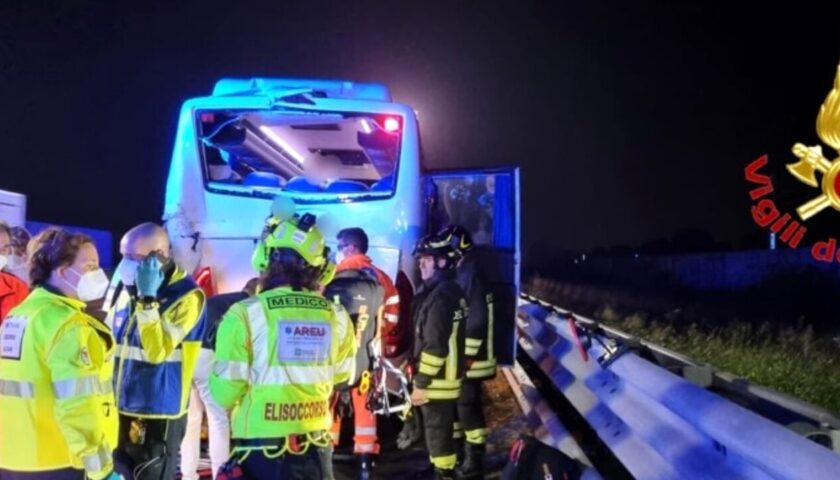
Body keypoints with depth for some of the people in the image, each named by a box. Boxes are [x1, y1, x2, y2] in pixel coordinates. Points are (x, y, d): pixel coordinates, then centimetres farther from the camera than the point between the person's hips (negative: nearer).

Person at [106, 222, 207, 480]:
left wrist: (147, 299, -24)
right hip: (120, 410, 7)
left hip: (157, 415, -7)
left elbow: (157, 350, -25)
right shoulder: (127, 288, 6)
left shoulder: (186, 296, -15)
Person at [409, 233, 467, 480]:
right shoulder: (452, 291, 10)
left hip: (436, 380, -10)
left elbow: (435, 345, -25)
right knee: (443, 429, 21)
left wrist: (421, 383, -20)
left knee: (437, 432, 0)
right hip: (447, 375, 10)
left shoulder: (439, 295, -21)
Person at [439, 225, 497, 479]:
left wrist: (467, 357, -20)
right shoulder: (457, 276, 13)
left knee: (468, 406, -3)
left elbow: (476, 321, -22)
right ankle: (457, 454, 29)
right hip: (457, 358, 10)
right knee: (455, 405, 17)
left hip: (468, 359, -10)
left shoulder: (470, 277, -17)